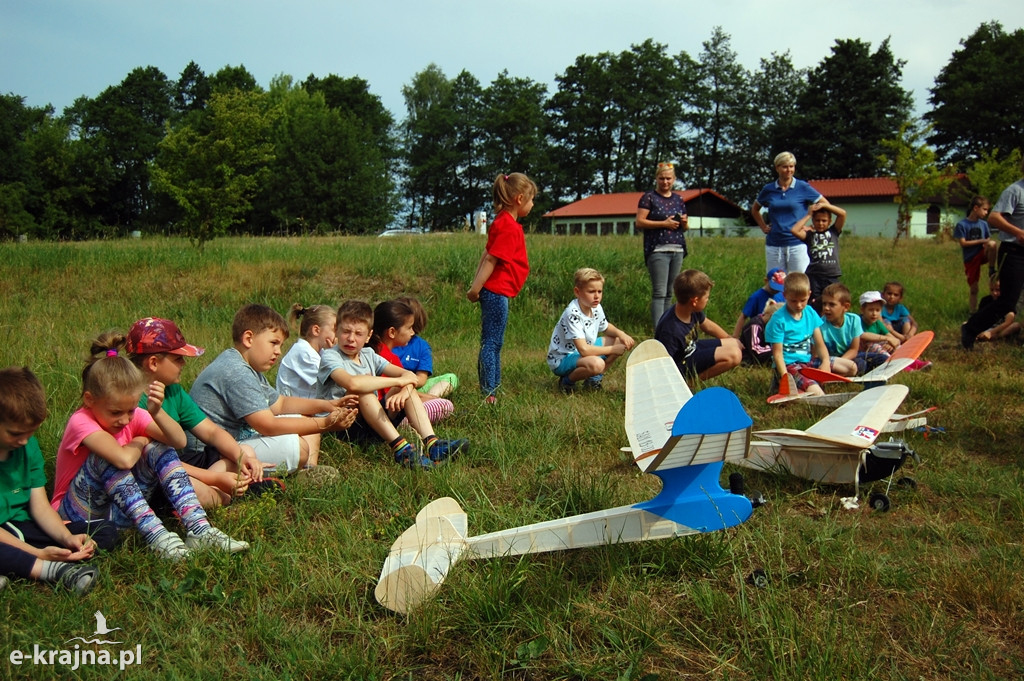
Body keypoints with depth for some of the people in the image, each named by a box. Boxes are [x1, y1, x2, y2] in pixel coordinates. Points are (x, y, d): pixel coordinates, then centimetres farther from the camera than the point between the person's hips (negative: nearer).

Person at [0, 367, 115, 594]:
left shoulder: (29, 445, 4)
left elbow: (40, 506, 3)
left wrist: (67, 537, -15)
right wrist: (39, 554, -27)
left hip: (23, 528, 8)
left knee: (106, 532, -6)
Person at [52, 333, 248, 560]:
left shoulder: (133, 415, -4)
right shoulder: (81, 422, -22)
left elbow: (179, 441, -17)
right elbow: (124, 459, -38)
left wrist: (157, 413, -34)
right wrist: (140, 442, -16)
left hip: (119, 510, 6)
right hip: (79, 513, -5)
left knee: (158, 450, -16)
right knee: (108, 458, -31)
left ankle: (199, 529, -27)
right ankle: (156, 535, -36)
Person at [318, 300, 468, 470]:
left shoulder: (368, 355, 11)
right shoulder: (330, 357, -10)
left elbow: (408, 375, 3)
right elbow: (352, 383, -32)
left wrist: (404, 389, -23)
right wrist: (398, 381, -24)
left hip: (376, 423, 7)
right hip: (341, 426, -7)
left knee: (406, 386, -7)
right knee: (363, 390, -30)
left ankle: (431, 443, -25)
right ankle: (401, 448, -39)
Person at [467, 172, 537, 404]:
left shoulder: (502, 222, 15)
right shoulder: (510, 227, -16)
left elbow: (488, 256, 15)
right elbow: (491, 259, -20)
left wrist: (476, 285, 14)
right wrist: (476, 288, -20)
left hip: (495, 292, 11)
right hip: (497, 291, -11)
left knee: (494, 343, 15)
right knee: (491, 343, -6)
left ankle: (492, 390, 24)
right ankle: (488, 394, -1)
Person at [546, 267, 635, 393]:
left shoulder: (596, 308, -3)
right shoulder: (573, 314, -29)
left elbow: (606, 327, 18)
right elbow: (584, 350, -33)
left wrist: (620, 333, -5)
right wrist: (613, 350, -24)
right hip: (562, 360, -9)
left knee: (621, 342, 3)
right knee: (596, 364, -37)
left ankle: (594, 378, 7)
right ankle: (567, 381, -8)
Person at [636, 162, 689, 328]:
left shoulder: (679, 199, 18)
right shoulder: (649, 198, 2)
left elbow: (685, 227, 24)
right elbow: (639, 222, -7)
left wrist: (684, 223, 0)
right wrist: (664, 224, -13)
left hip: (677, 250, 6)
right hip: (657, 250, -5)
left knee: (670, 293, 9)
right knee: (659, 292, -12)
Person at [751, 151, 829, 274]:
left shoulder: (803, 187, 0)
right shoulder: (768, 189, 7)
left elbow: (825, 205, 5)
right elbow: (754, 209, 24)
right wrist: (763, 227, 12)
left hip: (797, 243, -3)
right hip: (773, 245, 3)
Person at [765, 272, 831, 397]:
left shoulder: (810, 313, 8)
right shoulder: (779, 319, -11)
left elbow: (819, 343, 7)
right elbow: (777, 353, -11)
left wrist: (826, 361, -12)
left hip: (808, 361, 9)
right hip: (788, 365, -9)